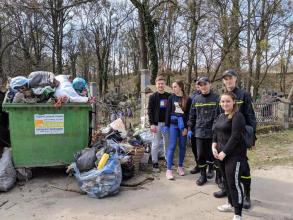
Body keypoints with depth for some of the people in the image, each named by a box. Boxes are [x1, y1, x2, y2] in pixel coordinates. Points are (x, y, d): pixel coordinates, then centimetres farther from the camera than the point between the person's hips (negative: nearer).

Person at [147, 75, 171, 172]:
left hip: (167, 123, 3)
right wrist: (152, 124, -11)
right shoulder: (153, 97, 1)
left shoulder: (169, 96, 8)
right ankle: (155, 163, 9)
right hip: (157, 123, -3)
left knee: (168, 143, 11)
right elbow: (150, 111, -3)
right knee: (156, 144, 0)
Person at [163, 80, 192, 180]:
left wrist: (186, 127, -6)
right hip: (173, 124, -1)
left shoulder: (188, 99, 1)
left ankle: (180, 167, 22)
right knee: (172, 146, -4)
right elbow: (168, 112, 3)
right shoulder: (171, 97, 3)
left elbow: (189, 114, 0)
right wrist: (166, 125, -1)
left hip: (183, 125, 1)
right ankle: (169, 170, -1)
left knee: (182, 146, 7)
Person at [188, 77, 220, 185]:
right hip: (199, 131, 3)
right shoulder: (196, 99, 7)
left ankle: (211, 169, 36)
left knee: (211, 153, 10)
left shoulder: (216, 98, -4)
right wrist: (190, 128, 8)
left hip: (212, 131, -2)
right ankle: (203, 175, 18)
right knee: (200, 155, 5)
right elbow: (192, 115, 11)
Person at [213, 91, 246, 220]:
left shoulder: (237, 116, -13)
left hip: (234, 155, -8)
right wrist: (214, 147, 1)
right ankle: (230, 204, 36)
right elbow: (215, 133, 17)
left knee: (234, 182, -6)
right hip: (222, 154, 8)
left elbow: (236, 137, -19)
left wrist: (224, 152, -18)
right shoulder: (221, 116, 13)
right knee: (227, 180, 18)